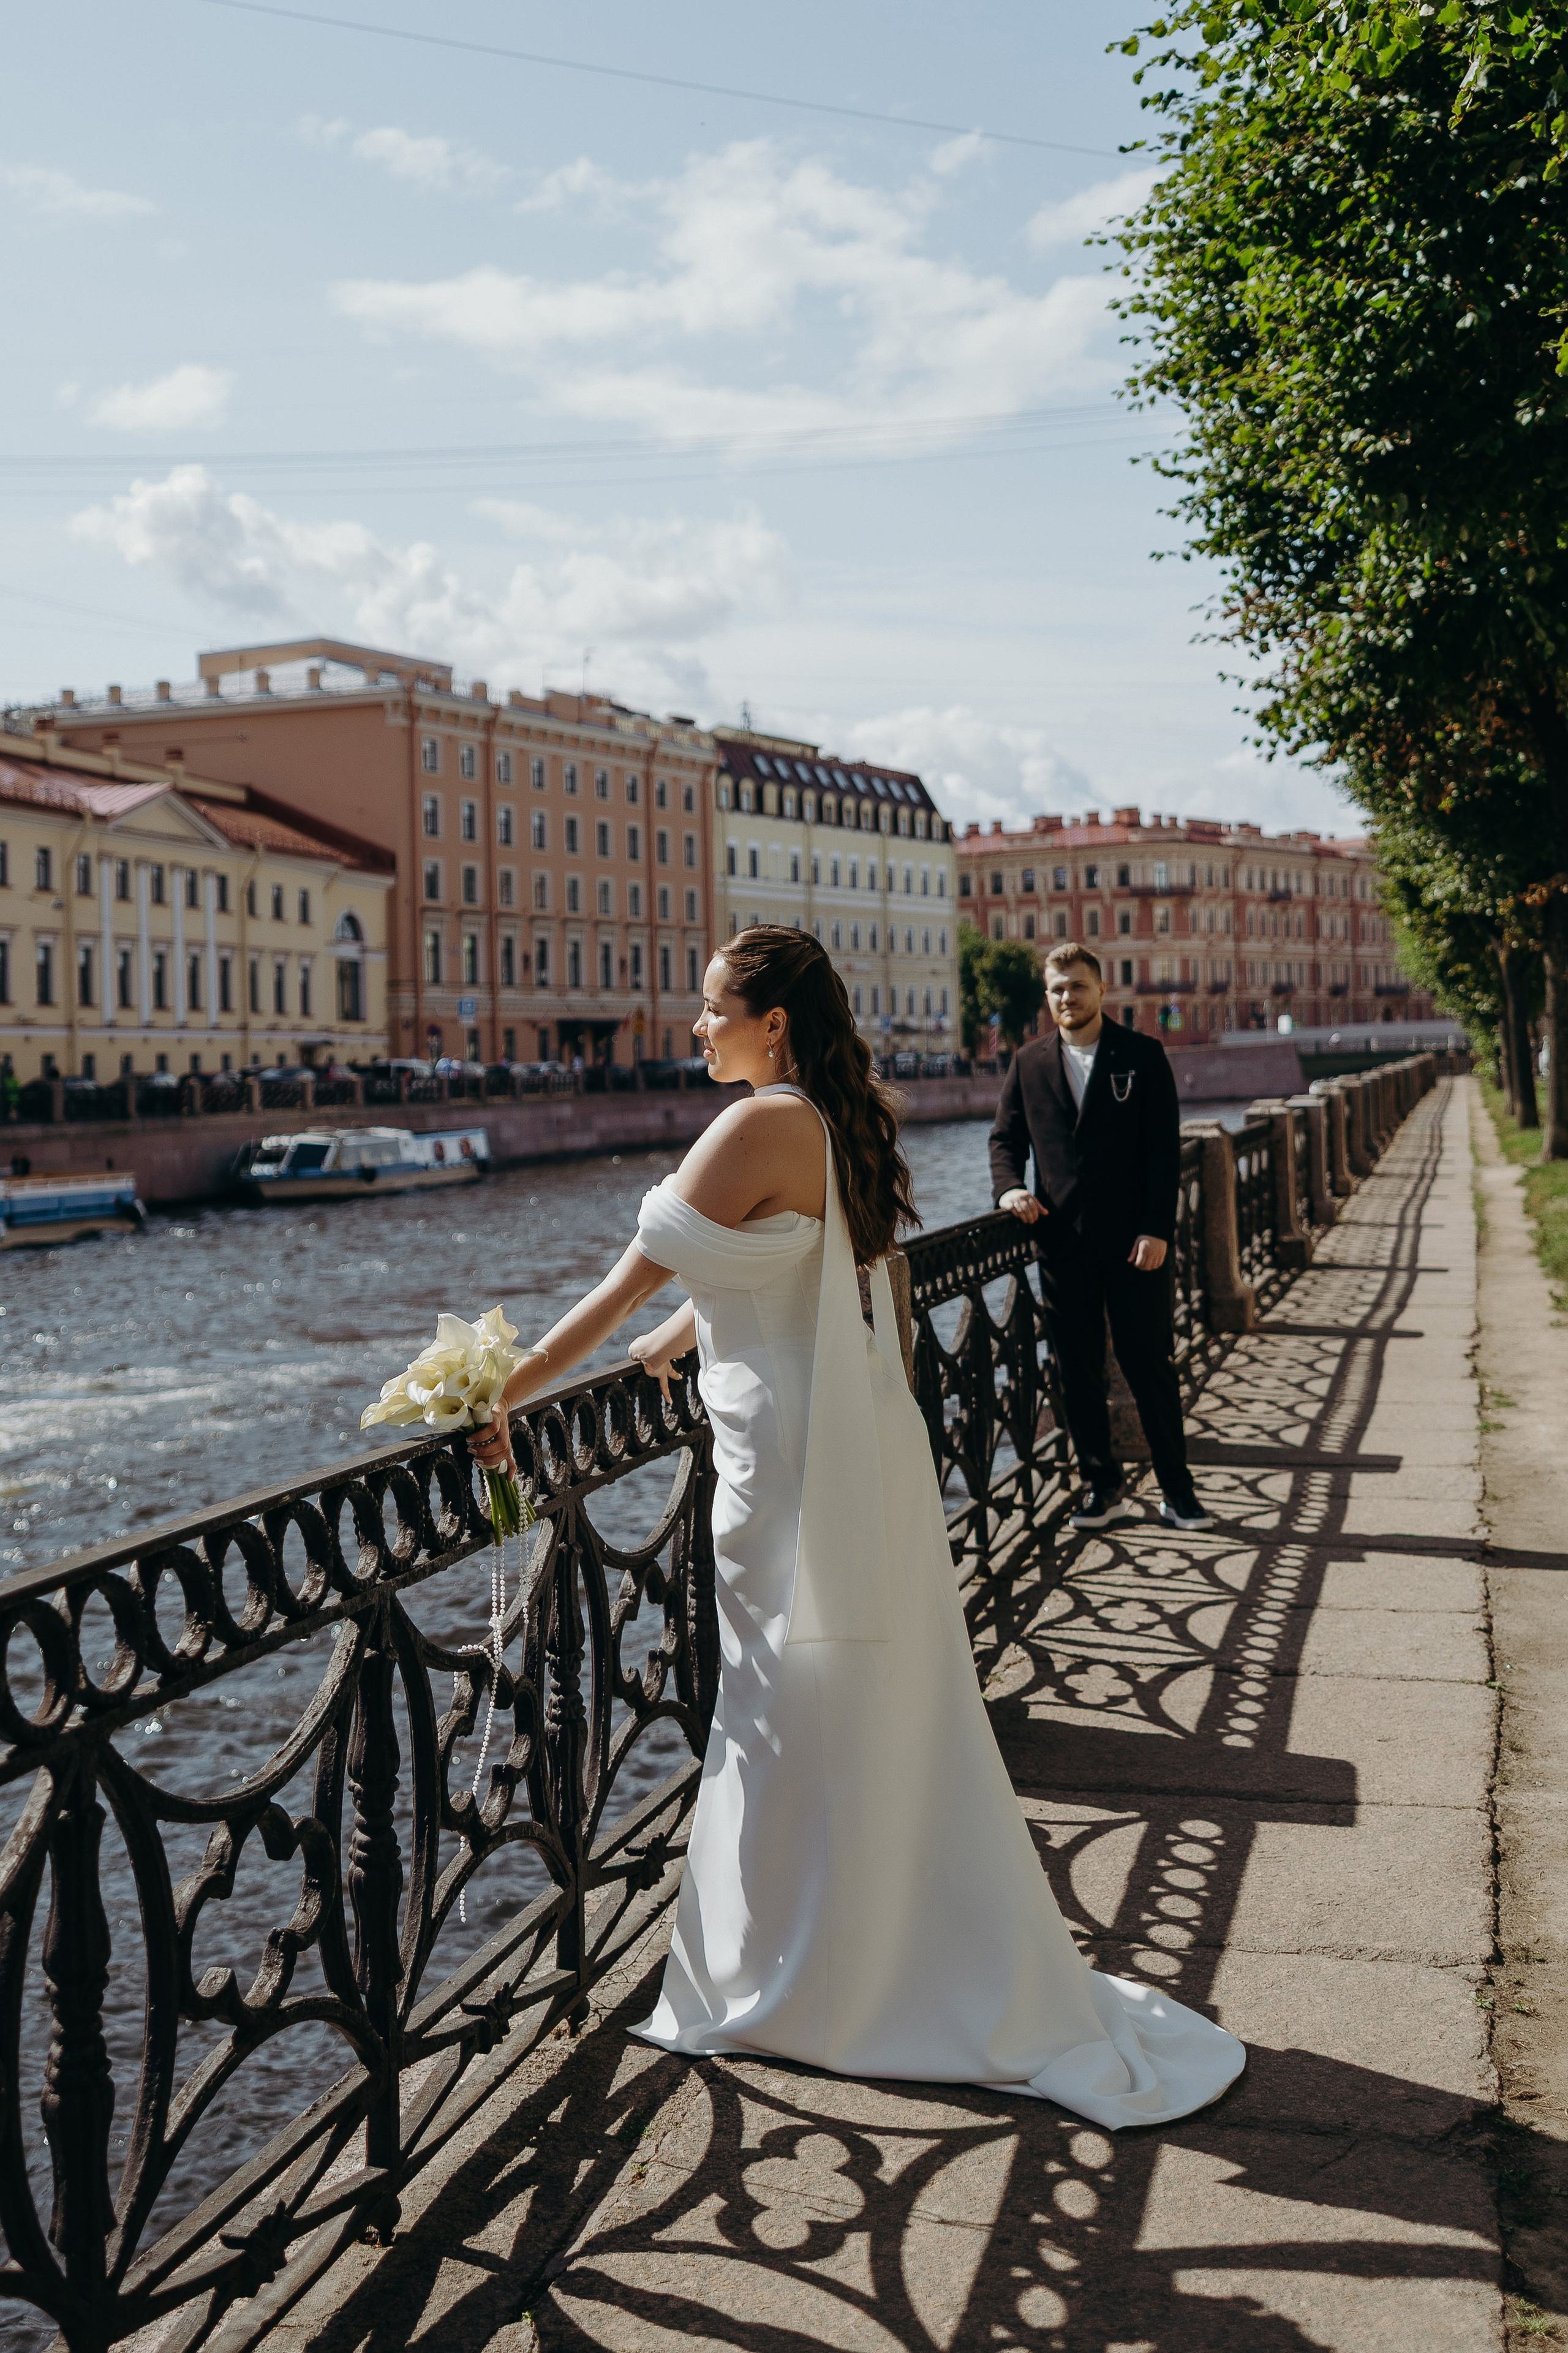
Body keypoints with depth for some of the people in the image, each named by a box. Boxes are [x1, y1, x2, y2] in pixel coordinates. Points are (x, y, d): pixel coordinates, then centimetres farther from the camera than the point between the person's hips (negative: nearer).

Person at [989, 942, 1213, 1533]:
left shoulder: (1143, 1055, 1)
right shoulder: (1028, 1064, 9)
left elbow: (1165, 1148, -2)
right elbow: (1006, 1137, 13)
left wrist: (1157, 1230, -10)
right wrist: (1009, 1187, -10)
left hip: (1135, 1242, -2)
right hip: (1062, 1242, 3)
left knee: (1150, 1366, 2)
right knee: (1078, 1372, 6)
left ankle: (1177, 1489, 14)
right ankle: (1102, 1488, 17)